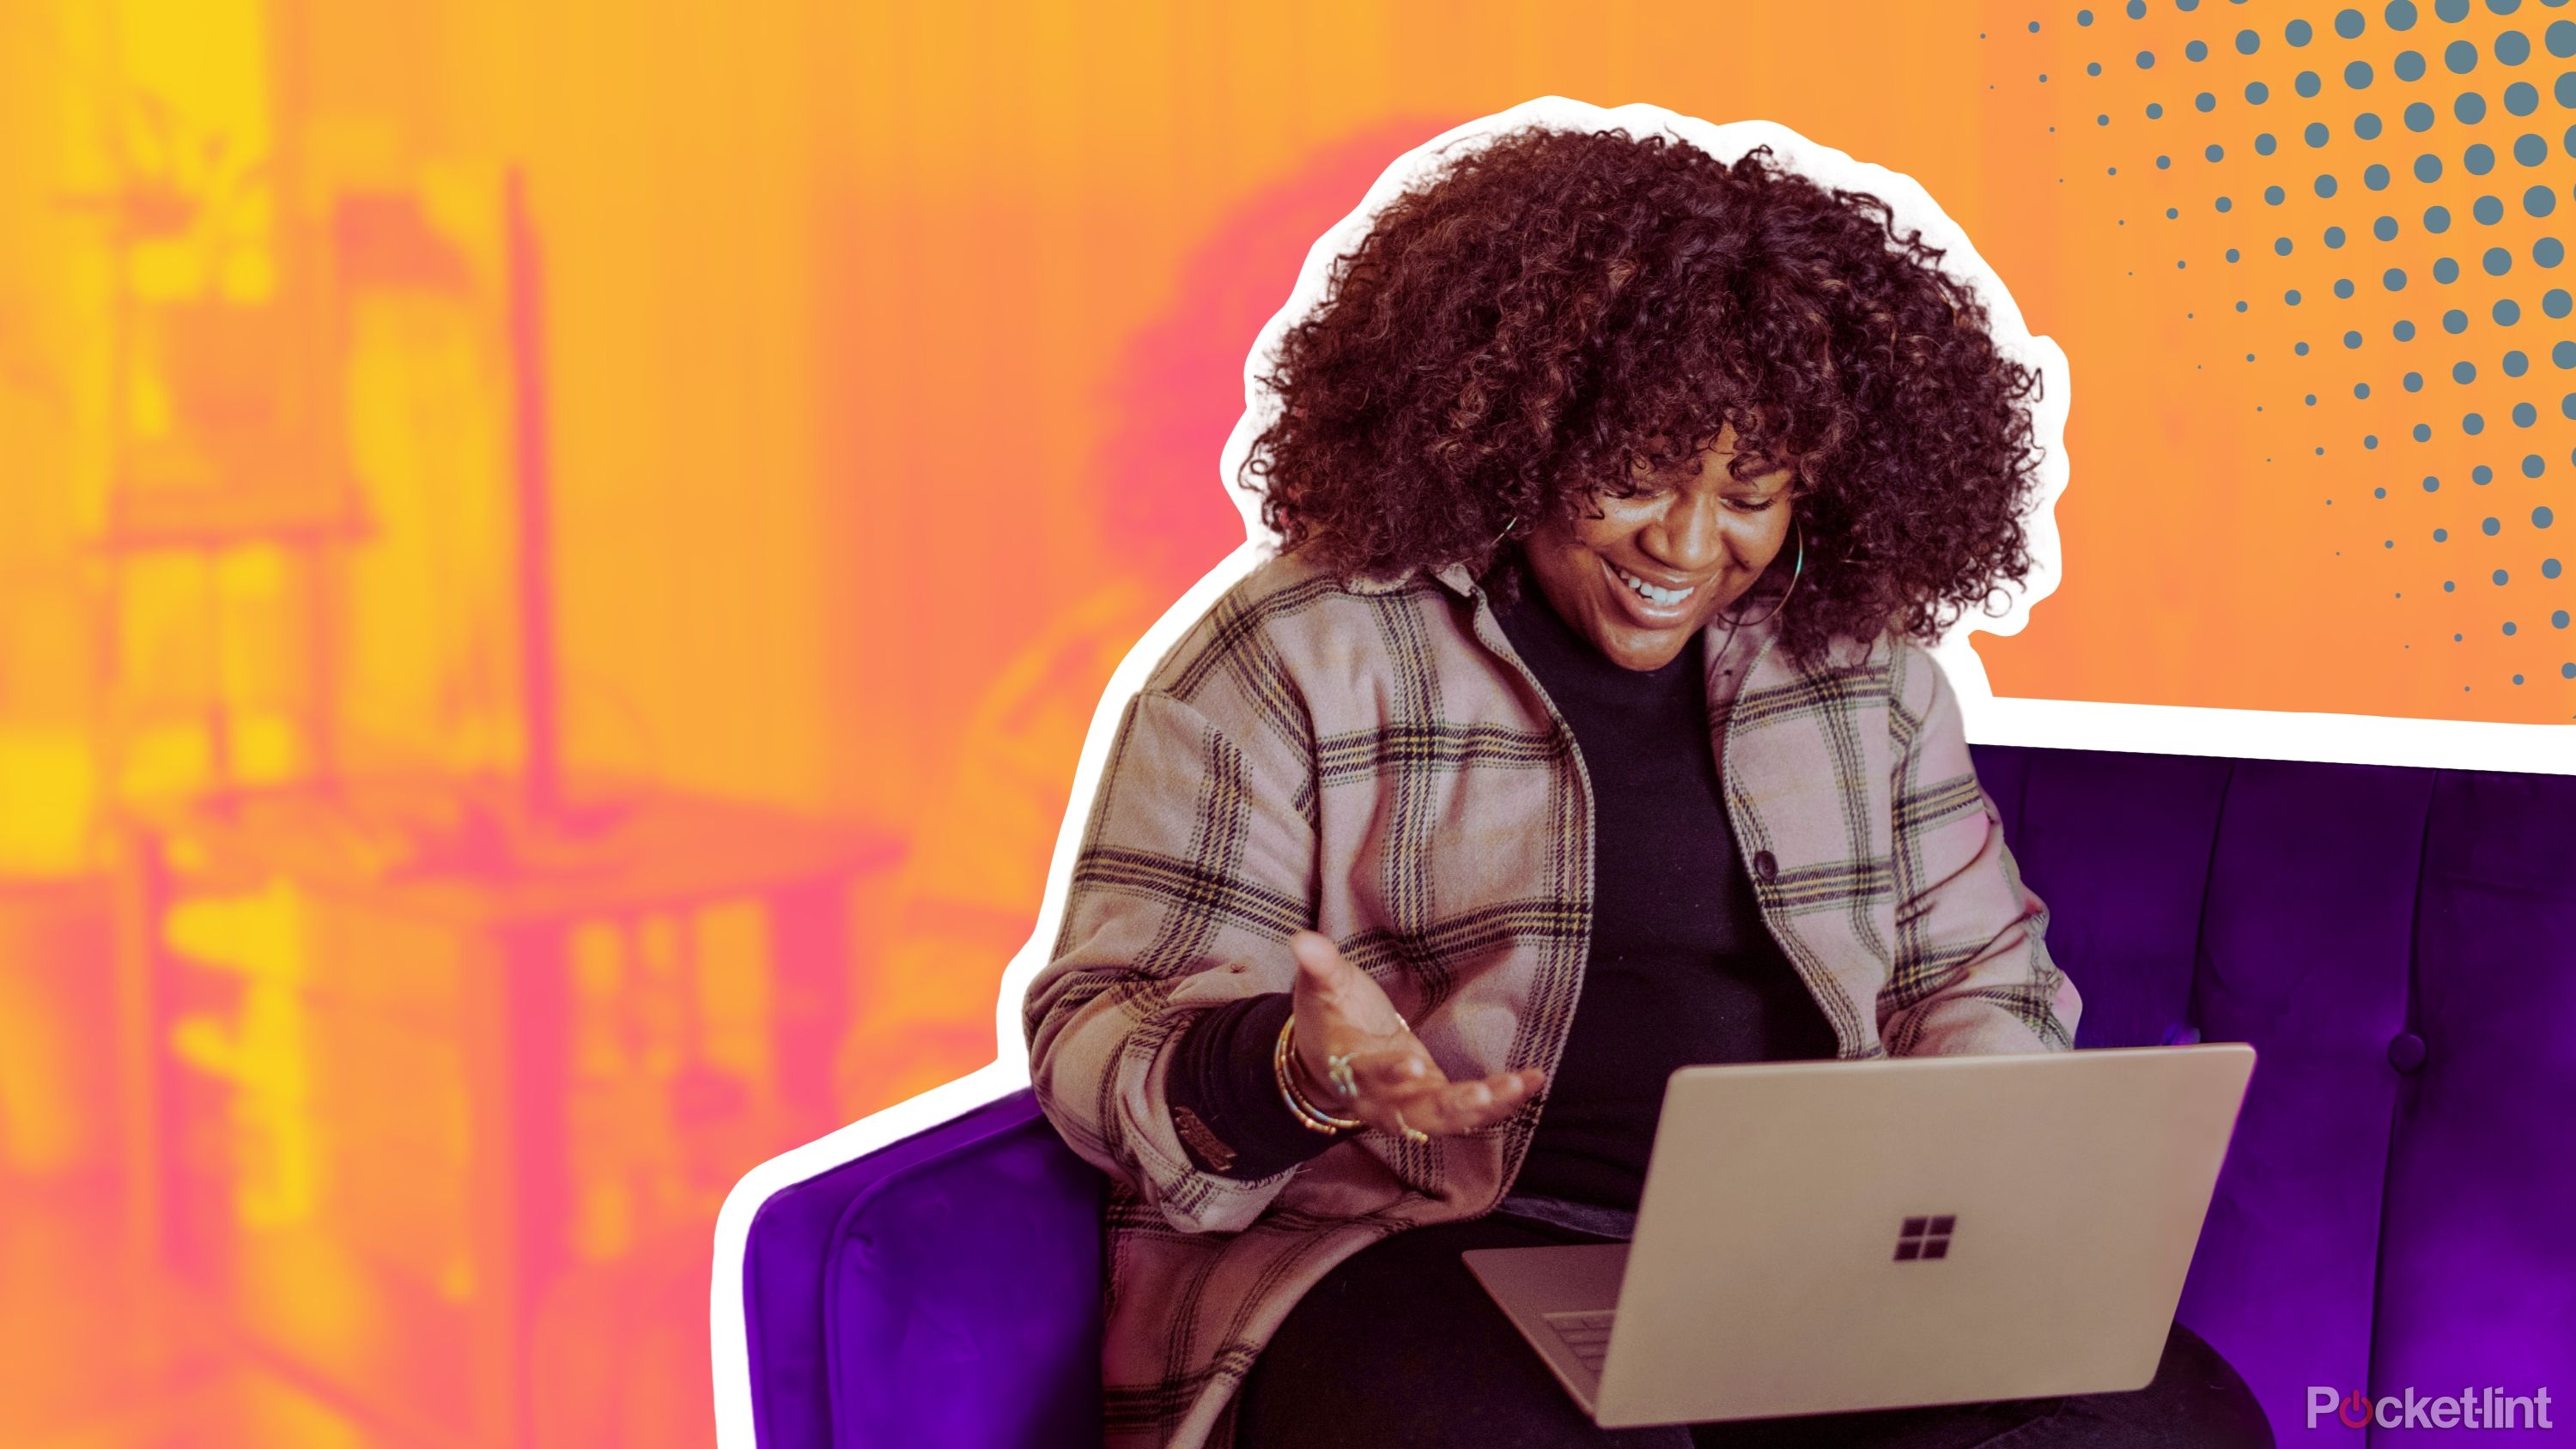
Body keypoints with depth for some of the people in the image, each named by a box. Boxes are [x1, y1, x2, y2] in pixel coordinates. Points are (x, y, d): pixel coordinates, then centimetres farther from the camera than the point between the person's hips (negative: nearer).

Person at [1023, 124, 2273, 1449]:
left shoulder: (1861, 658, 14)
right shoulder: (1295, 660, -1)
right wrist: (1296, 1075, -25)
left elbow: (1978, 973, 21)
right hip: (1416, 1259, -4)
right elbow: (1102, 1030, -2)